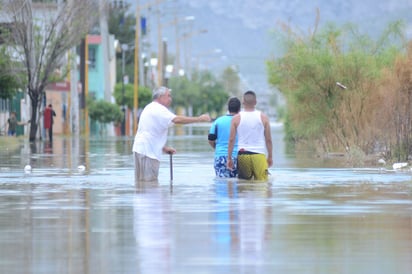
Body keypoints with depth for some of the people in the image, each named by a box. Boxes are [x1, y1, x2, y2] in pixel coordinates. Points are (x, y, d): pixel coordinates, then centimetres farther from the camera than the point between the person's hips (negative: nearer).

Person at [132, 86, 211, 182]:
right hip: (147, 152, -11)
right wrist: (199, 119, -20)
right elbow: (177, 119, -24)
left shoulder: (150, 108, 22)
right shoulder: (158, 109, -11)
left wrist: (164, 148, 18)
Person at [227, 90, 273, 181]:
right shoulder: (263, 117, 2)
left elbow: (231, 139, -1)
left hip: (243, 154, 1)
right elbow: (268, 139, 4)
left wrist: (229, 158, 5)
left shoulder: (236, 118, 1)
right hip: (259, 155, -1)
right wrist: (270, 156, 14)